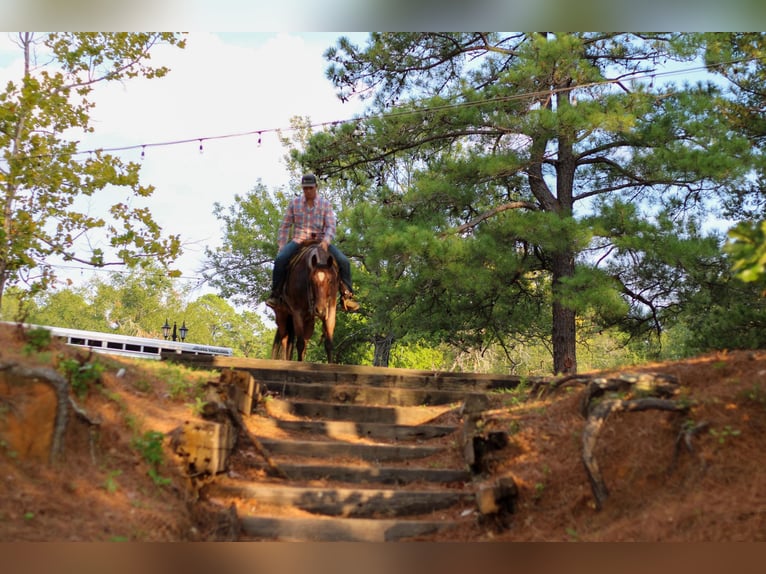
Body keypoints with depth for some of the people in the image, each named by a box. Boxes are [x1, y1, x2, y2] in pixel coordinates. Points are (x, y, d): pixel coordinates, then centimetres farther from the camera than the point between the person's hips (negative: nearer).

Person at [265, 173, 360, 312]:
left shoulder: (325, 204, 4)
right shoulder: (294, 203, 7)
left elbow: (331, 227, -5)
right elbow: (285, 227, 9)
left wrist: (325, 241, -25)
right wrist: (282, 248, -1)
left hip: (319, 241, 0)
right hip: (298, 240, 0)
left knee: (343, 261, -20)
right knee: (280, 259, -29)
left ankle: (346, 296, -9)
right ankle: (275, 294, -13)